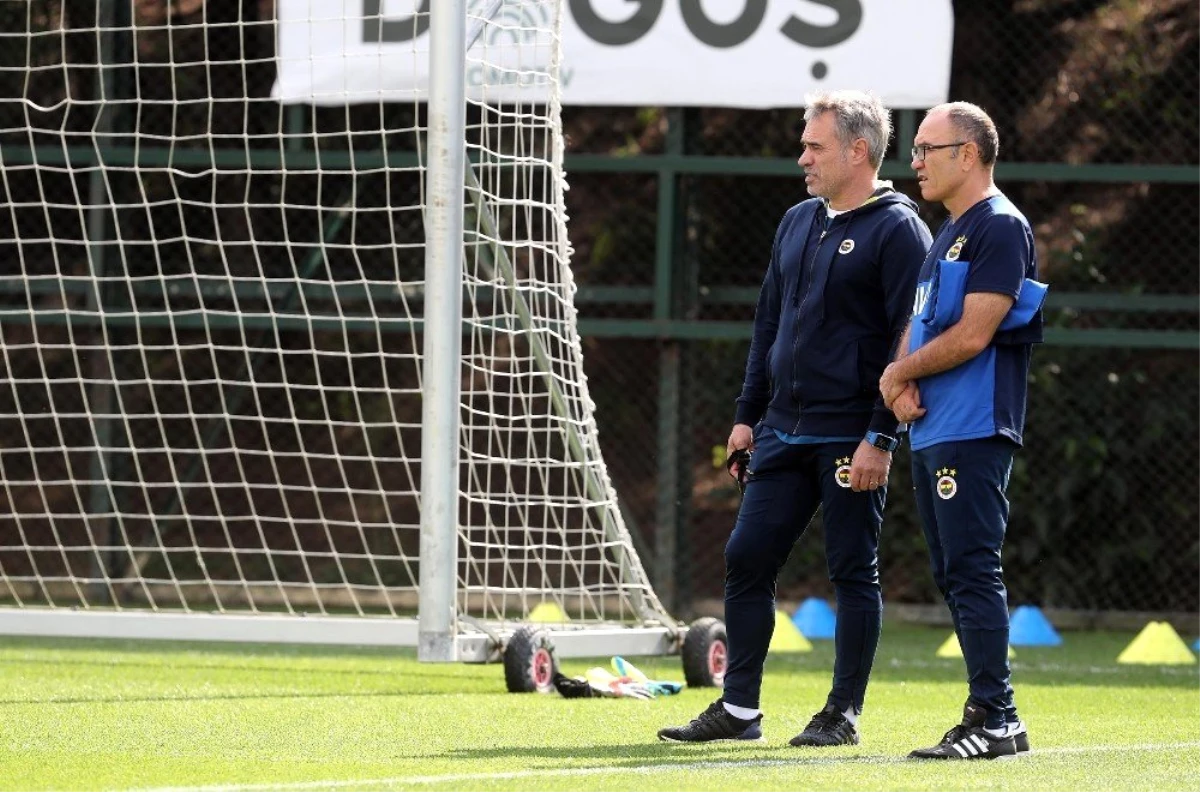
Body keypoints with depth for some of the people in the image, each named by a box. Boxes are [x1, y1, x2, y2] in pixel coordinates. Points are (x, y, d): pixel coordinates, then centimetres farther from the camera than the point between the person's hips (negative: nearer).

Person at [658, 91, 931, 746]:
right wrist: (748, 415, 16)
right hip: (783, 432, 8)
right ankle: (738, 709, 10)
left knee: (853, 572, 0)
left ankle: (843, 713, 7)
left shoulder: (897, 230, -8)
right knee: (746, 560, 4)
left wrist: (881, 437, -18)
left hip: (850, 439, -8)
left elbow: (909, 342, -13)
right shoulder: (798, 223, 16)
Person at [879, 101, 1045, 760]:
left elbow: (971, 335, -17)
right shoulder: (946, 235, 20)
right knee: (953, 577, 10)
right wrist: (901, 381, 1)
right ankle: (993, 719, 14)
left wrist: (902, 372, -4)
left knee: (972, 571, -13)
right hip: (931, 432, 10)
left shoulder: (1000, 229, -10)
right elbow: (916, 324, 22)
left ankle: (994, 718, -15)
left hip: (973, 433, -10)